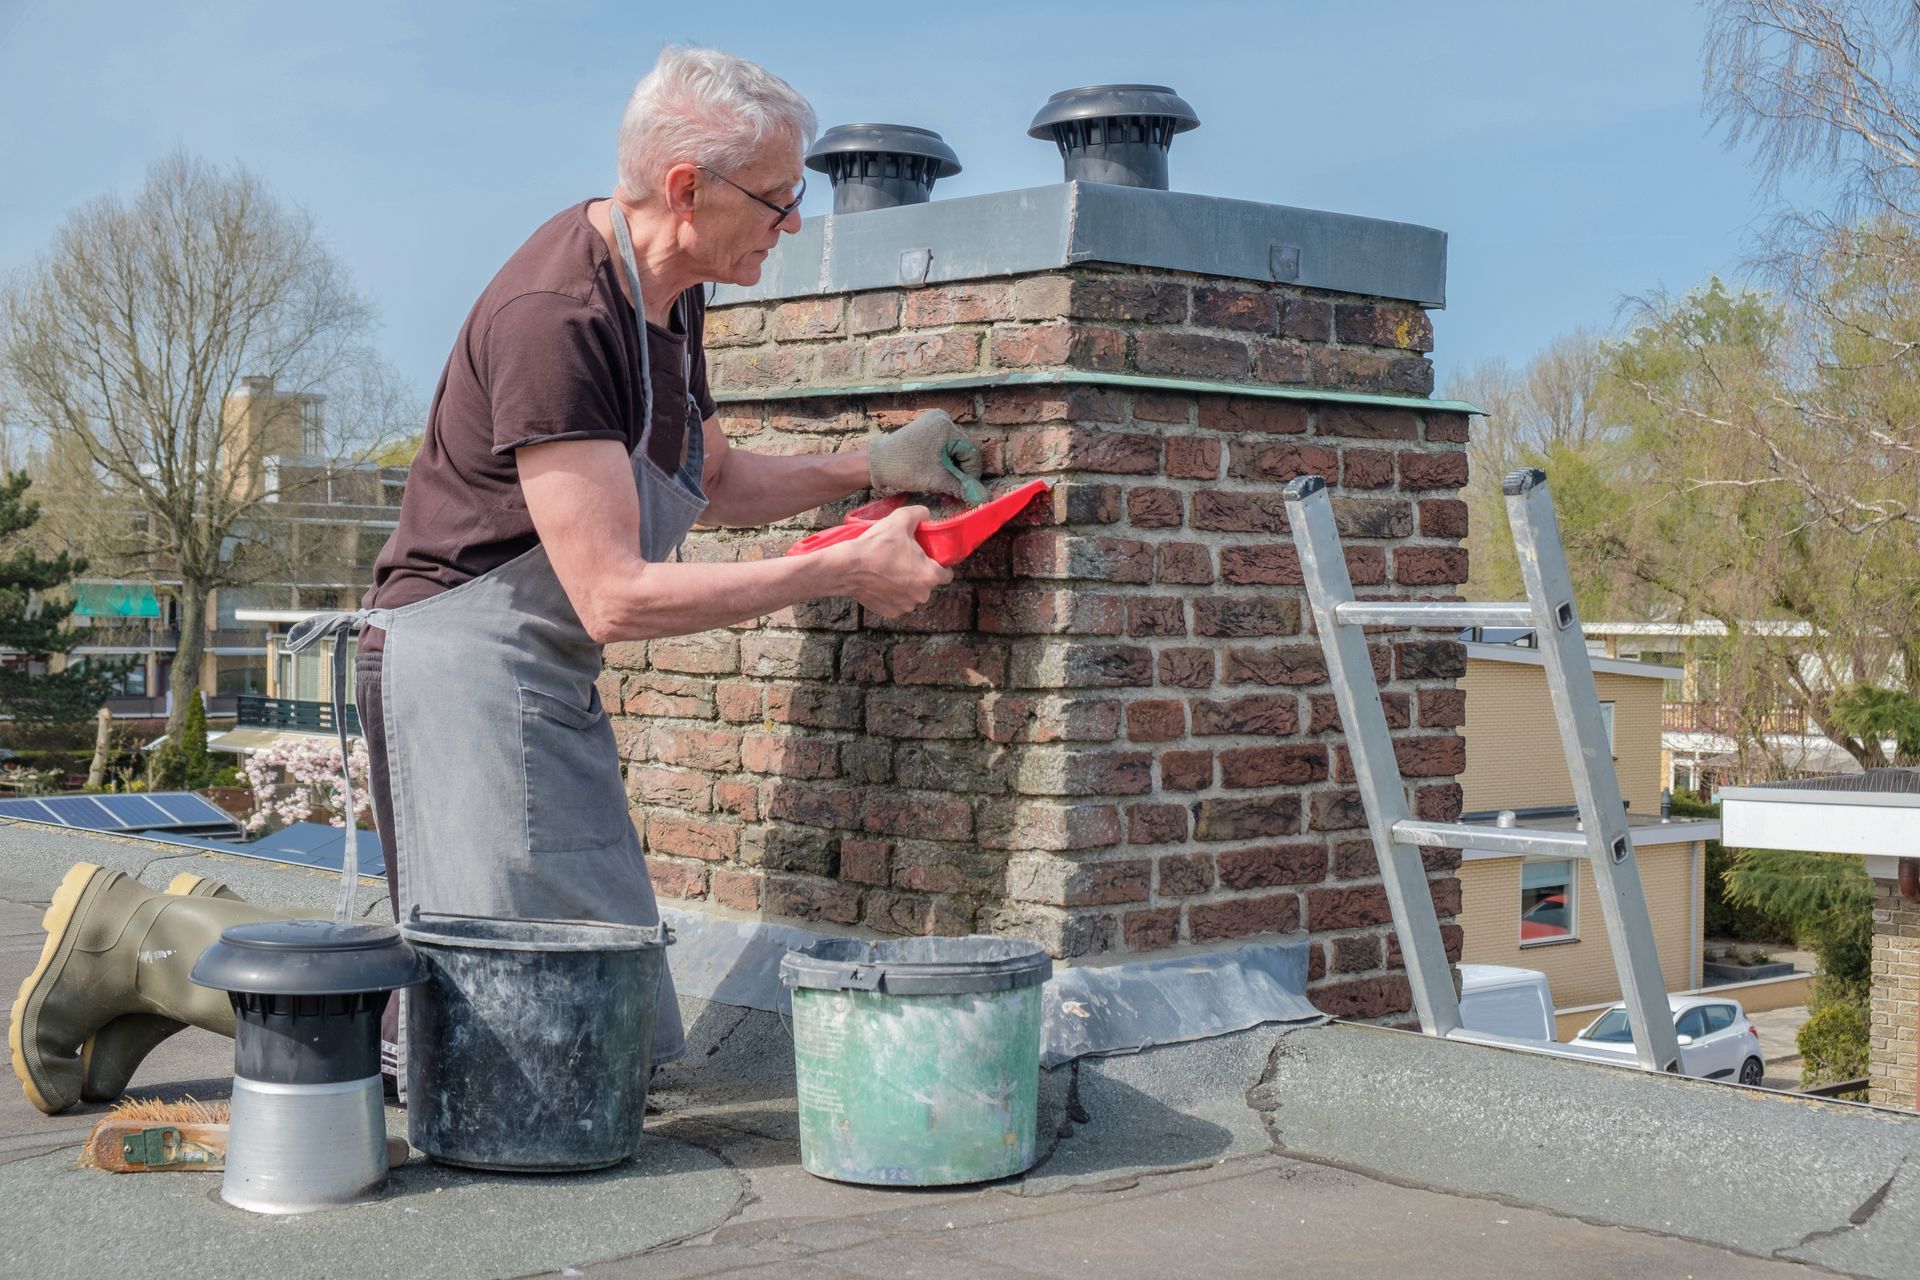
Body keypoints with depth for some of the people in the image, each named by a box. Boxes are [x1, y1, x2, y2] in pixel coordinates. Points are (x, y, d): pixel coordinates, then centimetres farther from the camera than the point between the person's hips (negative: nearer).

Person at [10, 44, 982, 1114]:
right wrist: (844, 573, -18)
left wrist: (869, 468, 11)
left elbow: (712, 483, 25)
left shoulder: (666, 298, 9)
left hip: (551, 687, 10)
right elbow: (614, 595, -24)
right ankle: (140, 939, 5)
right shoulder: (554, 316, -22)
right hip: (468, 657, -10)